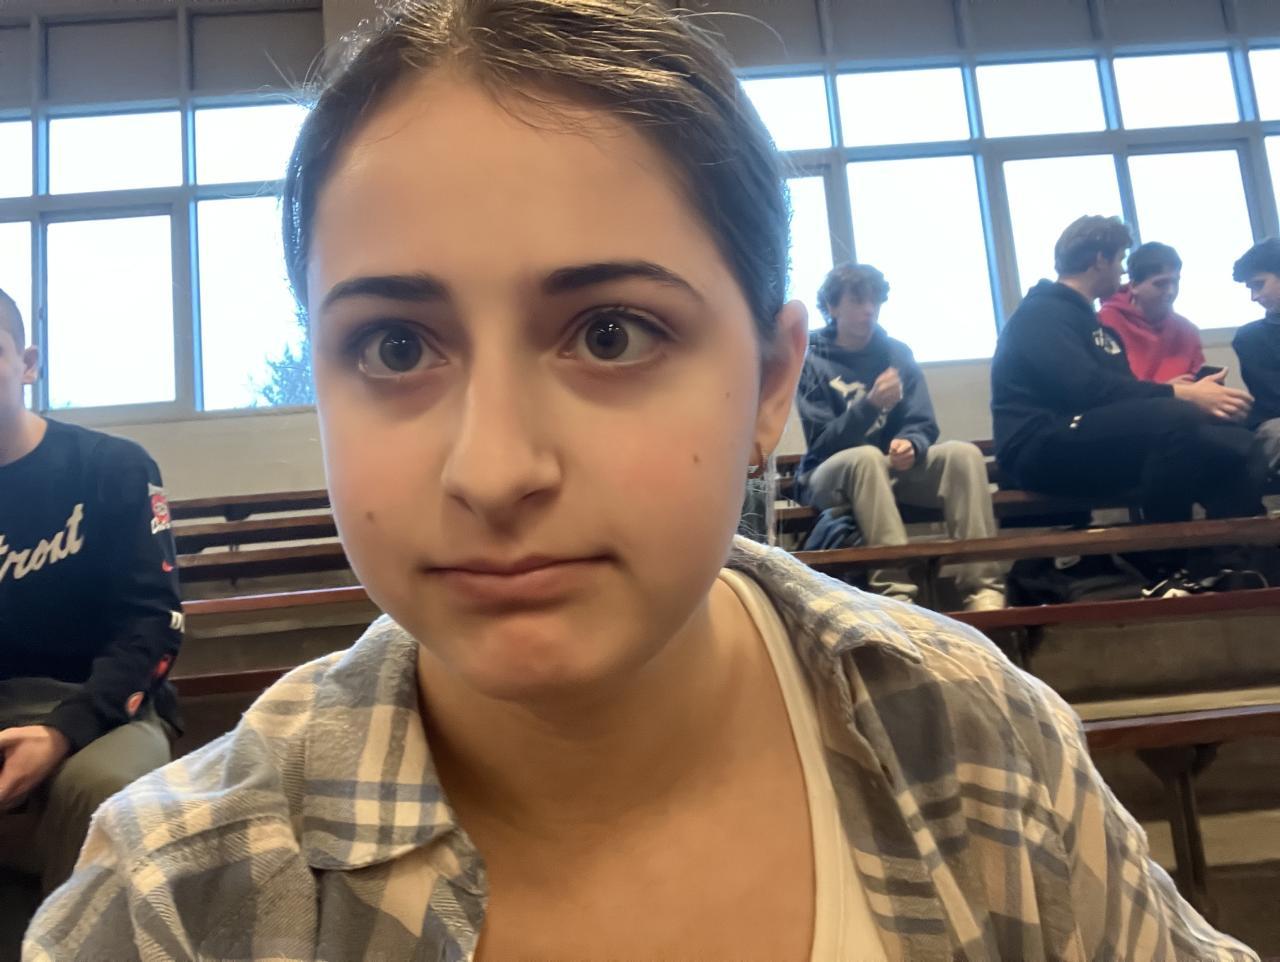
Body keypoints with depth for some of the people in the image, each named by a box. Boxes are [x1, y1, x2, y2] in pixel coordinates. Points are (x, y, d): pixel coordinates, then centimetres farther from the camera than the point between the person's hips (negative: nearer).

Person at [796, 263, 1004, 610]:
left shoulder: (897, 352, 6)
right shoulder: (811, 360, -6)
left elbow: (923, 426, 2)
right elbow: (823, 444, -14)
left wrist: (910, 445, -23)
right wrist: (870, 404, -31)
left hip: (895, 468, 4)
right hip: (832, 476, -4)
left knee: (964, 454, -22)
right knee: (867, 457, -37)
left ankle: (983, 588, -30)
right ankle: (895, 592, -45)